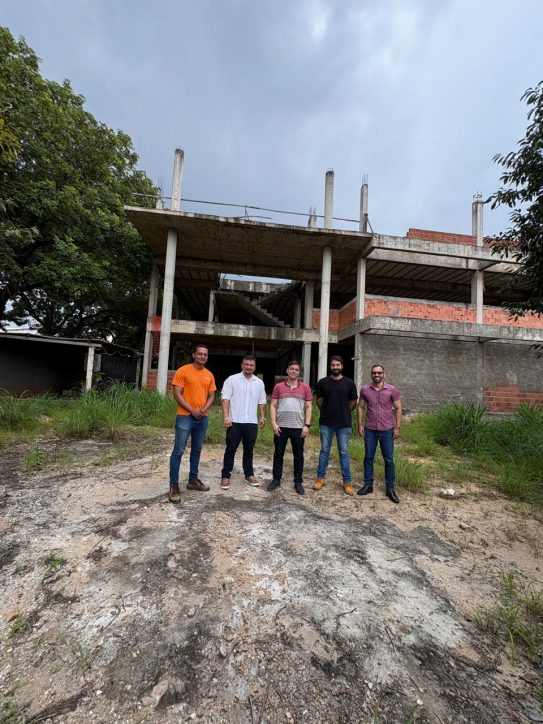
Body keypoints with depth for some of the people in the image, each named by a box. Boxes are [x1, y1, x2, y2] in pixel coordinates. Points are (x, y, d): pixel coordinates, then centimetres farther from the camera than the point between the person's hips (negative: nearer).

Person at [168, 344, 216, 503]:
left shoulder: (209, 375, 10)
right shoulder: (183, 371, -6)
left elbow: (211, 396, 11)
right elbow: (177, 394, -10)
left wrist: (204, 410, -7)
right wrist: (192, 410, -15)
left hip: (203, 418, 6)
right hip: (185, 417, -5)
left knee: (196, 450, 14)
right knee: (178, 451, -3)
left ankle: (193, 480, 27)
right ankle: (174, 486, 7)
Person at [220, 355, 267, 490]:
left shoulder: (259, 382, 10)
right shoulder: (232, 379, -3)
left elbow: (262, 402, 14)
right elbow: (225, 399, -8)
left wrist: (263, 416, 6)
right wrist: (226, 417, -16)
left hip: (252, 422, 4)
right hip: (235, 422, -3)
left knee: (249, 450, 13)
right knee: (230, 450, 4)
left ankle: (249, 474, 25)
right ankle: (225, 476, 14)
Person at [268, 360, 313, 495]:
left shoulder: (305, 388, 3)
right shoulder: (278, 386, 3)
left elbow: (309, 407, 3)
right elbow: (273, 406, 3)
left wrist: (307, 425, -4)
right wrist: (273, 423, -6)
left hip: (298, 427, 0)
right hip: (281, 427, 0)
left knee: (298, 455, 8)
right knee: (278, 454, 10)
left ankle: (298, 482, 21)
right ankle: (276, 479, 24)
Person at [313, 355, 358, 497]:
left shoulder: (349, 383, -1)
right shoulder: (323, 382, 0)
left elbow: (353, 402, 7)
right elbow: (319, 400, 9)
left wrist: (344, 414, 12)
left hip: (344, 424, 0)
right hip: (326, 423, 1)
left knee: (344, 452, 7)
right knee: (324, 450, 10)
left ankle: (347, 482, 16)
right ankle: (320, 478, 22)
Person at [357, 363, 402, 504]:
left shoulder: (392, 390, -5)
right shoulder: (365, 389, -1)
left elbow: (398, 409, -1)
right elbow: (361, 407, 6)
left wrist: (397, 427, -5)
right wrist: (360, 425, 0)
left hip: (387, 430, -1)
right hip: (370, 429, 1)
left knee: (389, 460, 6)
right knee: (368, 458, 10)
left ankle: (390, 488, 18)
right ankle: (368, 484, 23)